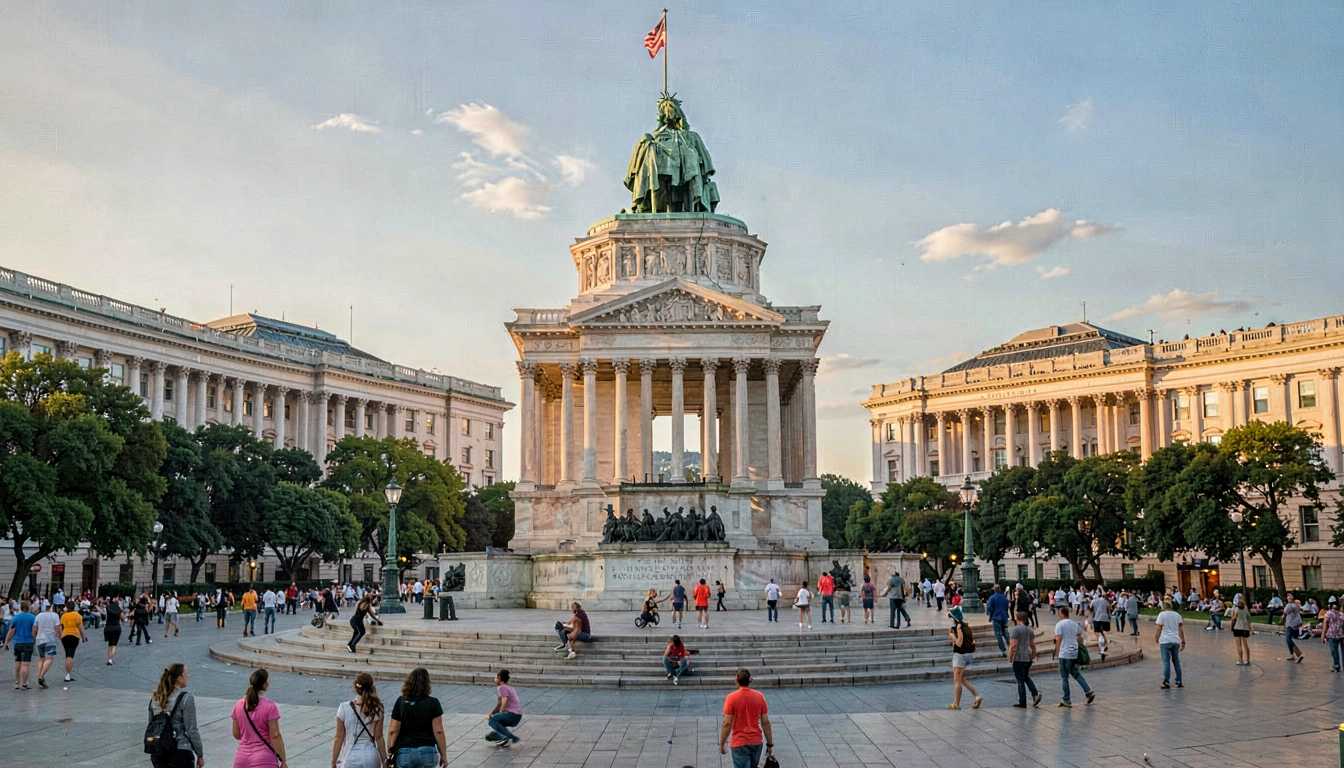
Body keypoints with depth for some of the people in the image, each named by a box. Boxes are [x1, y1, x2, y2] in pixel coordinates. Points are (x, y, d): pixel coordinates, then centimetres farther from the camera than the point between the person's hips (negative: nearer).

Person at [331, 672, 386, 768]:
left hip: (351, 757, -2)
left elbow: (339, 738, -6)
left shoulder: (344, 708, -10)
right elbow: (378, 737, -2)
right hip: (371, 755, 2)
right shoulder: (376, 709, -6)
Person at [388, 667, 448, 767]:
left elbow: (393, 731, -2)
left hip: (404, 753, 0)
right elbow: (438, 731, -5)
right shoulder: (433, 703, -4)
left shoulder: (401, 702, -2)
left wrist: (389, 752, 8)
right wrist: (443, 755, 2)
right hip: (427, 752, 0)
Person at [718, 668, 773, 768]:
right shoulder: (759, 696, -2)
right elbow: (766, 722, 0)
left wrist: (722, 744, -4)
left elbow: (727, 723, -14)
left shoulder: (732, 698, -13)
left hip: (740, 743, -4)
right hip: (757, 742, 4)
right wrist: (770, 744, 7)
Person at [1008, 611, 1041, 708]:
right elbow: (1033, 646, 13)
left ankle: (1022, 703, 4)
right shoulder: (1029, 630, 9)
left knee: (1020, 680, 0)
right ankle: (1035, 694, 2)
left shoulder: (1015, 629, -12)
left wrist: (1010, 657, -9)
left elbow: (1013, 646, -19)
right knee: (1026, 677, 21)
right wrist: (1033, 656, 24)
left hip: (1018, 659, -7)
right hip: (1028, 658, 7)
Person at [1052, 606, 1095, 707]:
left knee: (1065, 677, 1)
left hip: (1064, 654, -6)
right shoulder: (1075, 624, 10)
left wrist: (1056, 654, -7)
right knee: (1075, 673, 20)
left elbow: (1058, 640, -12)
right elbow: (1080, 639, 14)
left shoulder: (1059, 624, -8)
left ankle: (1066, 701, 4)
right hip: (1075, 653, 6)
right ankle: (1089, 691, 5)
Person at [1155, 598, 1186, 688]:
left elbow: (1159, 629, -7)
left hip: (1165, 641, -4)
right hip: (1176, 641, 4)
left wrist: (1156, 639, 3)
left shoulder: (1162, 615, -3)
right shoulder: (1177, 615, 9)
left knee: (1166, 661, -4)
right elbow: (1181, 629, 7)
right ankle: (1178, 682, 13)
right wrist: (1183, 642, 10)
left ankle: (1166, 682, -10)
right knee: (1176, 661, 13)